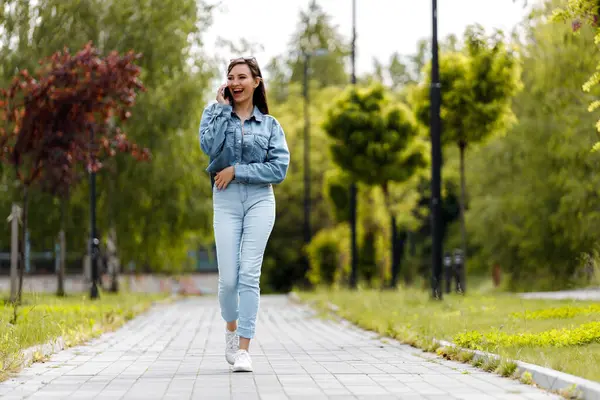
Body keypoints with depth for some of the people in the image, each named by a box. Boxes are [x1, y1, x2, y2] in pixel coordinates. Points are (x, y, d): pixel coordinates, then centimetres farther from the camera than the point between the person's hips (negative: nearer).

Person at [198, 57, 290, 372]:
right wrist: (223, 108, -7)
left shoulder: (269, 124, 9)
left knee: (249, 274, -9)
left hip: (259, 201, 0)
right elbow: (210, 146, -14)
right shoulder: (215, 115, 8)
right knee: (228, 278, -3)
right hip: (226, 201, 0)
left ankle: (244, 350, -9)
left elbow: (279, 168, -3)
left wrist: (237, 171, -9)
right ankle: (231, 329, 27)